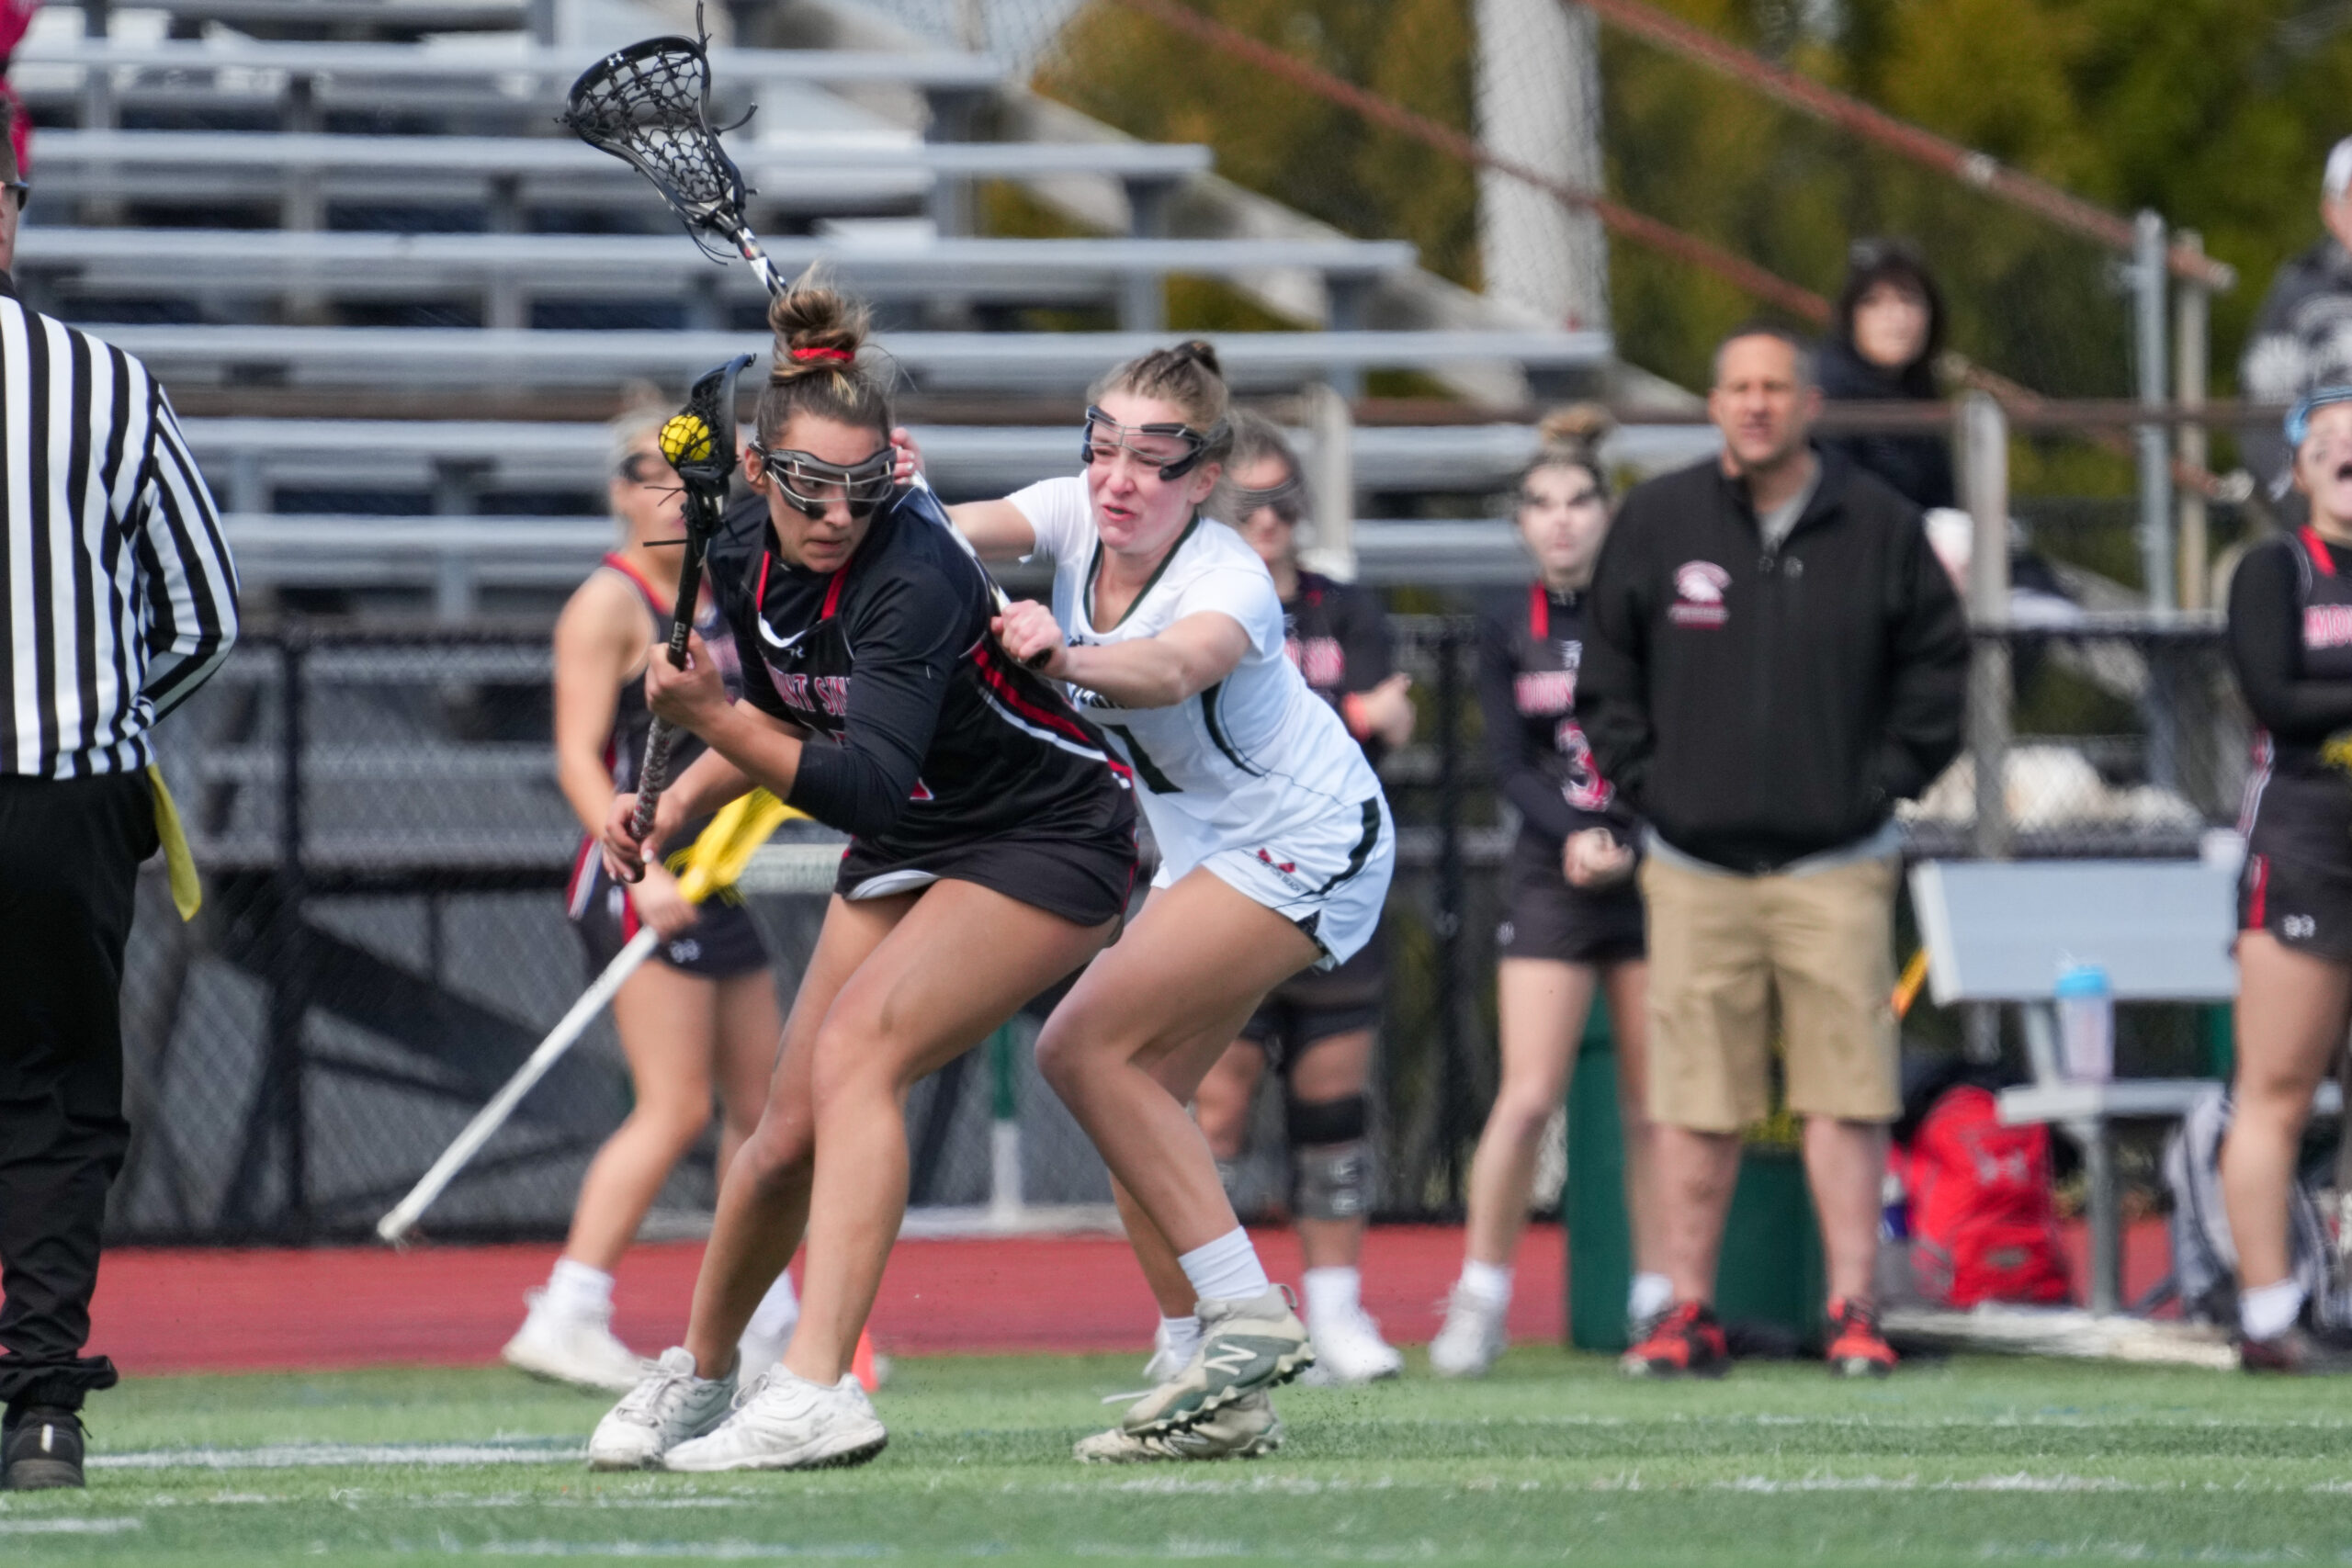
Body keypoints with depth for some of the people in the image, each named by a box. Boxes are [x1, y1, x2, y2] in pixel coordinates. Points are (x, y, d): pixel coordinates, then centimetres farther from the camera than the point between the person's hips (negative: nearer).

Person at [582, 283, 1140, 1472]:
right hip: (911, 842, 7)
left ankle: (818, 1389, -33)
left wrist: (709, 717, -48)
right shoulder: (743, 550, -8)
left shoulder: (911, 577, -31)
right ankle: (699, 1375, 30)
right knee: (790, 1131, 6)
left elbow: (869, 787, -41)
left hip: (1049, 837, -7)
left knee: (856, 1050, -27)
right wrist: (678, 803, -3)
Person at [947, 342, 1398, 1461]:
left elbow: (1176, 665, -51)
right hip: (1206, 848, 8)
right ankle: (1217, 1388, 5)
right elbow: (977, 528, -26)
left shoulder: (1230, 581, -29)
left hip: (1307, 844, -8)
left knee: (1085, 1048, -19)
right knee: (1135, 1094, 1)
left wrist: (1065, 657, -70)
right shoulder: (1077, 514, -9)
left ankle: (1246, 1315, -16)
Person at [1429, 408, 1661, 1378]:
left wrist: (1621, 842, -14)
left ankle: (1658, 1299, 11)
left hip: (1652, 868, -1)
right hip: (1550, 879, 1)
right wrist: (1573, 835, -16)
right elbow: (1509, 763, 1)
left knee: (1654, 1107, 1)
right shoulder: (1505, 625, 5)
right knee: (1529, 1097, -9)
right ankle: (1480, 1299, 1)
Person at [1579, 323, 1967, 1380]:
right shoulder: (1658, 521, 5)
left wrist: (1890, 778, 2)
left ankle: (1854, 1311, 0)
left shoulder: (1878, 527, 3)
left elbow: (1937, 660, 10)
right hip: (1696, 865, 1)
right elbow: (1606, 668, 13)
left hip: (1836, 866, -1)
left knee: (1846, 1095, -4)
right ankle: (1688, 1312, 7)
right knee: (1694, 1103, 1)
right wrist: (1639, 778, 4)